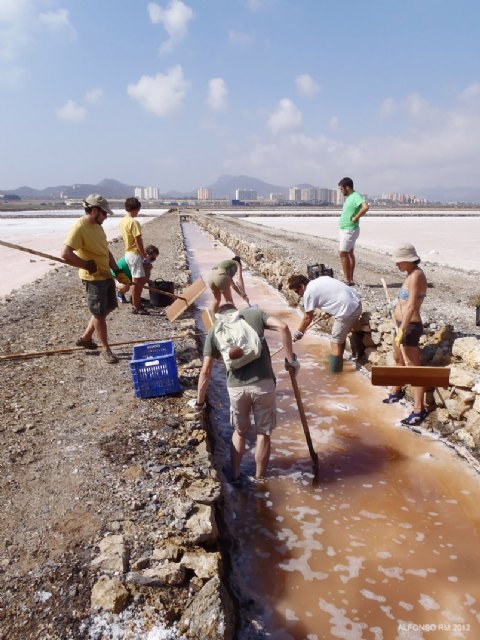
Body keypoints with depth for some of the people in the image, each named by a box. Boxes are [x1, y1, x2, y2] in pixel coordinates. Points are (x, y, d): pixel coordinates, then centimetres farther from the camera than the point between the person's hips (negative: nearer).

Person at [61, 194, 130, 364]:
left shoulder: (97, 226, 9)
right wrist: (88, 266, -21)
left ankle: (85, 338, 34)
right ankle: (106, 349, 14)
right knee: (99, 314, 1)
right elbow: (66, 254, -28)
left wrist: (117, 271, 9)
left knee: (108, 308, 20)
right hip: (93, 278, -10)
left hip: (106, 275, 10)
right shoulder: (79, 228, -20)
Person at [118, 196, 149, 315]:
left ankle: (136, 303, 23)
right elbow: (138, 241, -20)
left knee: (141, 279, 17)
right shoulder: (133, 222, -19)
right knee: (137, 281, -2)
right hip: (135, 254, -9)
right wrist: (144, 255, -9)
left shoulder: (122, 221, 10)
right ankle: (136, 307, 4)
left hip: (128, 253, 9)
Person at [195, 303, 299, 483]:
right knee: (263, 433, 16)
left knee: (239, 432, 25)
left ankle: (235, 476, 34)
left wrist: (199, 402, 18)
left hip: (235, 387, 1)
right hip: (263, 383, -1)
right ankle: (259, 480, 28)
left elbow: (205, 371, 9)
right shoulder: (254, 313, 13)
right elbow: (283, 327, -5)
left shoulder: (214, 330, 14)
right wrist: (290, 359, 1)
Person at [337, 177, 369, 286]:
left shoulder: (356, 196, -17)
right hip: (345, 229, 10)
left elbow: (365, 207, -35)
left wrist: (356, 218, -26)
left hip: (350, 230, -10)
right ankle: (350, 279, 16)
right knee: (349, 253, 11)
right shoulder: (349, 197, 13)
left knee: (342, 253, -9)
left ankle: (348, 280, -5)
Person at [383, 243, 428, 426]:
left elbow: (411, 306, -27)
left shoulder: (416, 275, -20)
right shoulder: (411, 274, 9)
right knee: (398, 359, 26)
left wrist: (402, 331, -29)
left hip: (410, 326, -10)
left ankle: (419, 410, 0)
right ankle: (396, 391, 46)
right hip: (402, 324, 10)